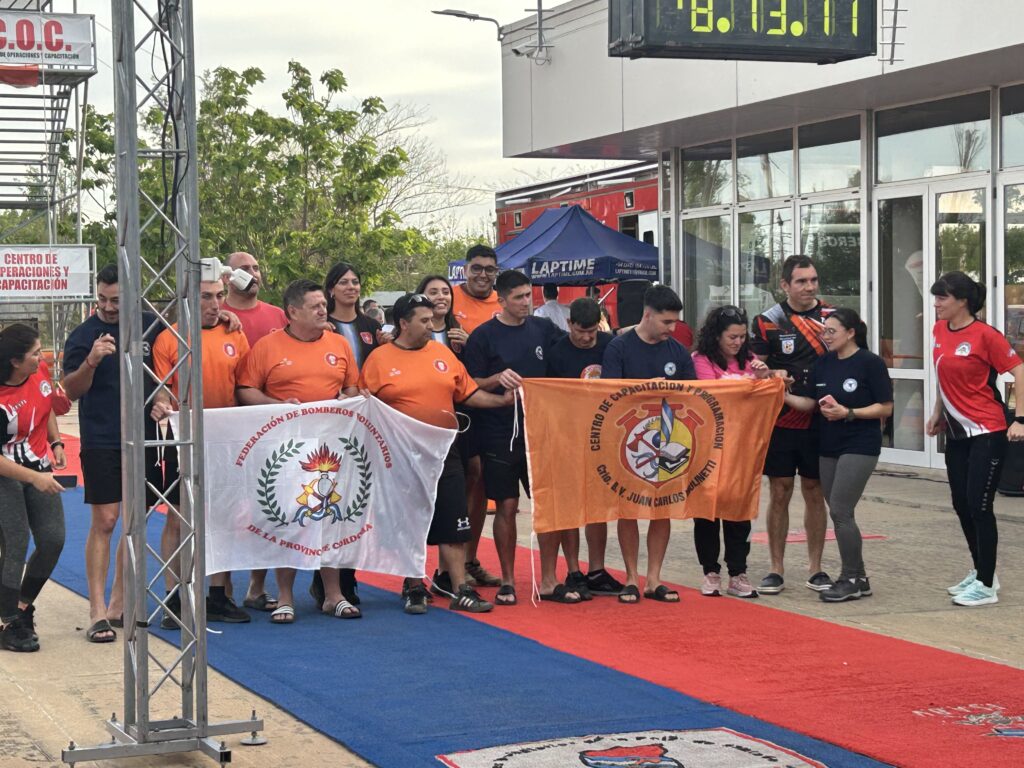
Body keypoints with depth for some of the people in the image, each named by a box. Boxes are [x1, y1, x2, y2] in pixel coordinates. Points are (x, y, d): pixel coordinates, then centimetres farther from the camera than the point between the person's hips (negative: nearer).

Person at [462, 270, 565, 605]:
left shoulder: (544, 329, 8)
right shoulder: (483, 336, -2)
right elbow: (471, 386, -2)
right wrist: (498, 379, -19)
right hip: (500, 435, -3)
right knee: (506, 506, 1)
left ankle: (549, 581, 10)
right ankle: (507, 581, 12)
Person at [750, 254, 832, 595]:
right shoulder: (768, 321, -1)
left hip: (819, 422, 1)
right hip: (780, 422, -1)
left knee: (815, 492, 8)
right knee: (779, 493, 3)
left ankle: (815, 568, 17)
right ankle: (776, 570, 11)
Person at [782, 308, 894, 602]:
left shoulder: (870, 363, -9)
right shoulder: (823, 363, 9)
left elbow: (885, 408, -10)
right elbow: (811, 403, 8)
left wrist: (848, 413, -20)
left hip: (859, 447, -7)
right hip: (828, 447, 7)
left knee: (840, 511, -10)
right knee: (839, 513, 9)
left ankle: (850, 579, 1)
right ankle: (858, 578, 19)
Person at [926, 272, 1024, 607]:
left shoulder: (985, 335, -16)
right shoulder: (939, 331, 5)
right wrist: (938, 412, 19)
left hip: (987, 432, -7)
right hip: (957, 433, 7)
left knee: (979, 506, -6)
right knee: (961, 505, 11)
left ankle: (986, 586, 2)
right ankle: (980, 572, 27)